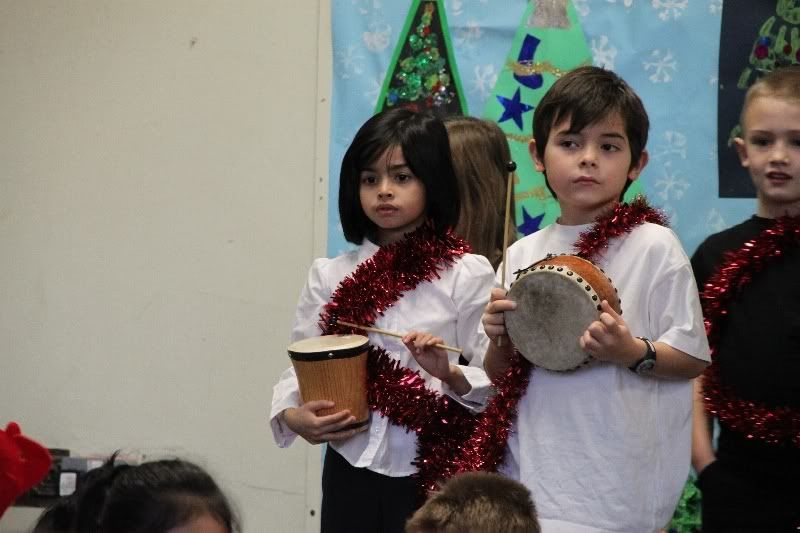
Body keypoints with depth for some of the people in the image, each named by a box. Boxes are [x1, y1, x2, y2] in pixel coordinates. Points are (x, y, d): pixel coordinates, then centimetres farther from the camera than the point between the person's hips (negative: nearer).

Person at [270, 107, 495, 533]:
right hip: (350, 473, 3)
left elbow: (494, 382, -6)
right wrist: (293, 416, -12)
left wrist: (451, 375, -24)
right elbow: (300, 367, 6)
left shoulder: (467, 274, -6)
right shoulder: (330, 276, 4)